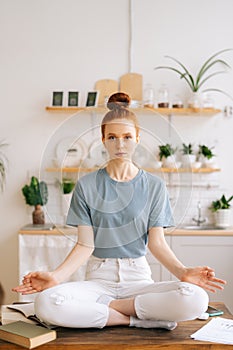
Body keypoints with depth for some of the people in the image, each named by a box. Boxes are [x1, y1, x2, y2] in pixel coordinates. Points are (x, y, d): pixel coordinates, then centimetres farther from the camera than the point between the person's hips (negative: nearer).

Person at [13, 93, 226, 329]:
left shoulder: (154, 186, 6)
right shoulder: (86, 186, 3)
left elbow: (157, 243, 1)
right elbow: (85, 245, -2)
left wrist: (183, 272, -17)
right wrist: (56, 276, -19)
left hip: (138, 277, 1)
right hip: (98, 278, 0)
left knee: (196, 299, -29)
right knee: (46, 304, -31)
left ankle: (109, 307, -11)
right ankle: (137, 320, -15)